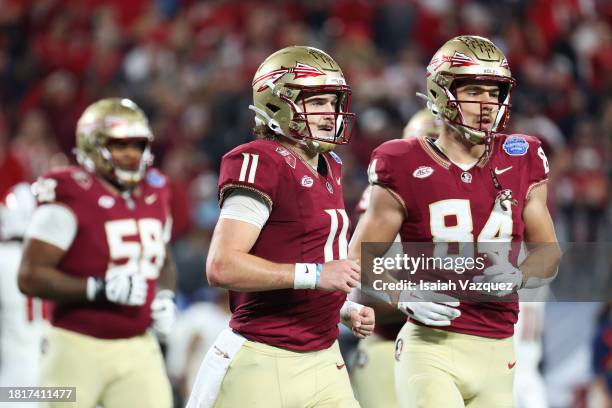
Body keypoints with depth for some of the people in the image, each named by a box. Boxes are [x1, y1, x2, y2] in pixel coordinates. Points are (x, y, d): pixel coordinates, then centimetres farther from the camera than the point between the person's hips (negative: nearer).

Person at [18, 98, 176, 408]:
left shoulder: (153, 194, 9)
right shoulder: (70, 199, -13)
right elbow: (30, 277, -17)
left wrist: (165, 296, 5)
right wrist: (99, 289, -26)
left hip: (138, 347, 5)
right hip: (79, 347, -5)